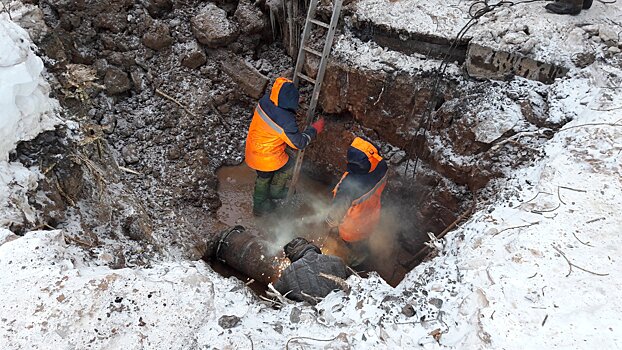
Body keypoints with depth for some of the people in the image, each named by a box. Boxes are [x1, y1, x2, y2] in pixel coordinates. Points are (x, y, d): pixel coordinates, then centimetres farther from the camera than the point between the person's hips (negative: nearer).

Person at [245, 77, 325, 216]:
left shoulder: (265, 101, -15)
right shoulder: (285, 121, -35)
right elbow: (299, 143, -20)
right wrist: (314, 129, -8)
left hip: (253, 149, 7)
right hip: (267, 157, -7)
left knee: (263, 176, 30)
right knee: (288, 166, 24)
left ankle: (259, 206, 50)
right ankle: (275, 192, 45)